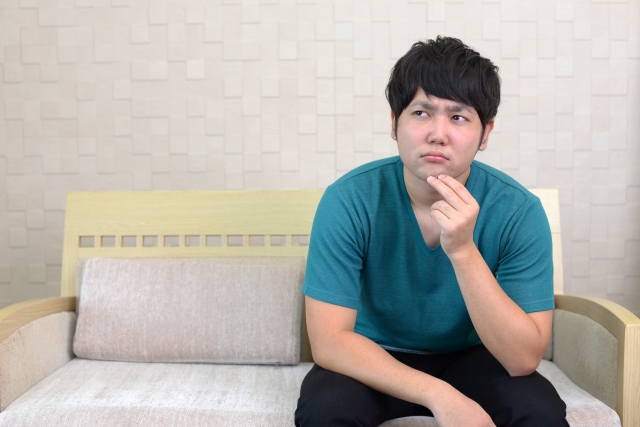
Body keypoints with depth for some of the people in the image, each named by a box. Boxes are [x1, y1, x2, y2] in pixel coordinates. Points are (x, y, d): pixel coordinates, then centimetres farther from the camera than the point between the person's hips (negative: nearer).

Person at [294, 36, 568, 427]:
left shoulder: (519, 211, -19)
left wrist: (463, 251, -35)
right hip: (377, 362, -1)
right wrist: (438, 394, -30)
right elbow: (329, 340, -21)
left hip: (470, 357, 1)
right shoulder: (349, 200, -21)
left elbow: (524, 359, -23)